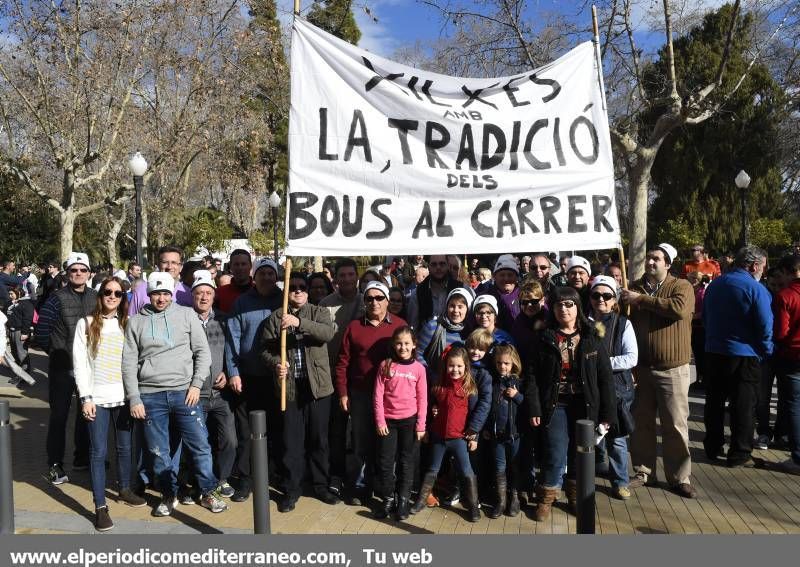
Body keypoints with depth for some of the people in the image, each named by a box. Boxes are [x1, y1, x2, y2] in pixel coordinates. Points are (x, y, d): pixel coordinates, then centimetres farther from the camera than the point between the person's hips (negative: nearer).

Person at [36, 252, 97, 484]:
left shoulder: (96, 298, 4)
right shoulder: (56, 299, -7)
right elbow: (42, 333, -7)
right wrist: (57, 352, -4)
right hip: (63, 367, -4)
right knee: (59, 415, 2)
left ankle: (82, 457, 28)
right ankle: (55, 464, 12)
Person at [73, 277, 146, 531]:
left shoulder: (126, 325, 8)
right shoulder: (86, 324, 0)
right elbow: (80, 363, -3)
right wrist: (85, 397, -9)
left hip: (124, 396, 3)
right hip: (97, 398, -3)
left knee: (125, 446, 12)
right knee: (99, 451, 0)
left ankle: (125, 489, 31)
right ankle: (100, 506, 6)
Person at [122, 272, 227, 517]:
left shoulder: (186, 315, 4)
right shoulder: (136, 322, 7)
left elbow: (203, 352, 4)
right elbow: (129, 362, 5)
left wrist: (196, 384, -5)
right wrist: (134, 399, -1)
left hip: (184, 392, -1)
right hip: (150, 395, 1)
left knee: (200, 445, 1)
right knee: (160, 451, 9)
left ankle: (209, 493, 17)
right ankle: (169, 495, 26)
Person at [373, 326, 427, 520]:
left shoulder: (418, 368, -2)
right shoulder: (385, 365, -2)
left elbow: (422, 399, 0)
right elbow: (378, 395, -3)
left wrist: (421, 425, -3)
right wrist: (380, 421, -7)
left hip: (409, 421, 0)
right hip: (388, 420, 0)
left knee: (406, 461, 9)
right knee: (385, 461, 5)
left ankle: (403, 500, 21)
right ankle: (387, 499, 21)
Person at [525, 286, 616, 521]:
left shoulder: (592, 338, 2)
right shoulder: (545, 339, 1)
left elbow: (605, 376, 0)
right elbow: (532, 375, -1)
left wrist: (608, 413, -4)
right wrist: (533, 408, -9)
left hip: (585, 405, 1)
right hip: (555, 405, -1)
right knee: (555, 456, -4)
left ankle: (576, 496, 34)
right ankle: (546, 498, 17)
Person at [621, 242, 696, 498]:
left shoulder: (681, 286, -4)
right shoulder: (634, 288, 7)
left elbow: (679, 308, -26)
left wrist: (641, 299, -21)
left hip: (672, 369, -3)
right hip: (640, 368, 4)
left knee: (675, 425, 3)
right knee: (641, 423, 12)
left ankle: (679, 478, 17)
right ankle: (643, 472, 26)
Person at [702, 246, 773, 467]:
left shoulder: (714, 285, 6)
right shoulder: (756, 289, -14)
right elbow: (765, 327, -14)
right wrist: (766, 352, -1)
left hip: (714, 352, 6)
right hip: (744, 355, -5)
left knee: (714, 403, 14)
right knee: (743, 406, 5)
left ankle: (712, 447, 24)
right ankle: (739, 454, 10)